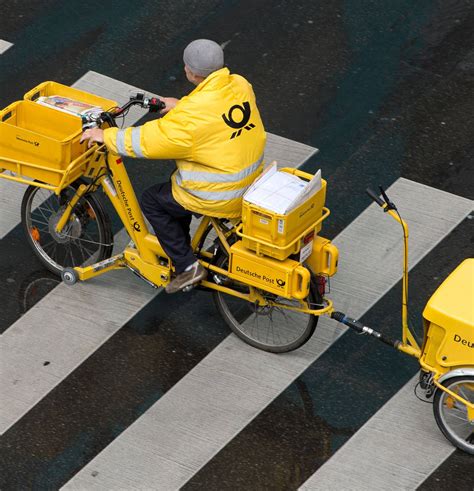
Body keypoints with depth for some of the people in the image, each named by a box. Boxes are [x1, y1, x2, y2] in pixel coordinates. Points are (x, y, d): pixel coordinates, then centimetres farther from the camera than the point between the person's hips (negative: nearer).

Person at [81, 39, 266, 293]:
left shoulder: (192, 115, -28)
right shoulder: (240, 85, -5)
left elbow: (148, 141, -21)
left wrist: (106, 135, -9)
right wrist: (180, 106, 18)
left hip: (218, 197, -8)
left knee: (151, 201, 13)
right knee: (177, 185, 31)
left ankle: (187, 266, 14)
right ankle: (179, 247, 44)